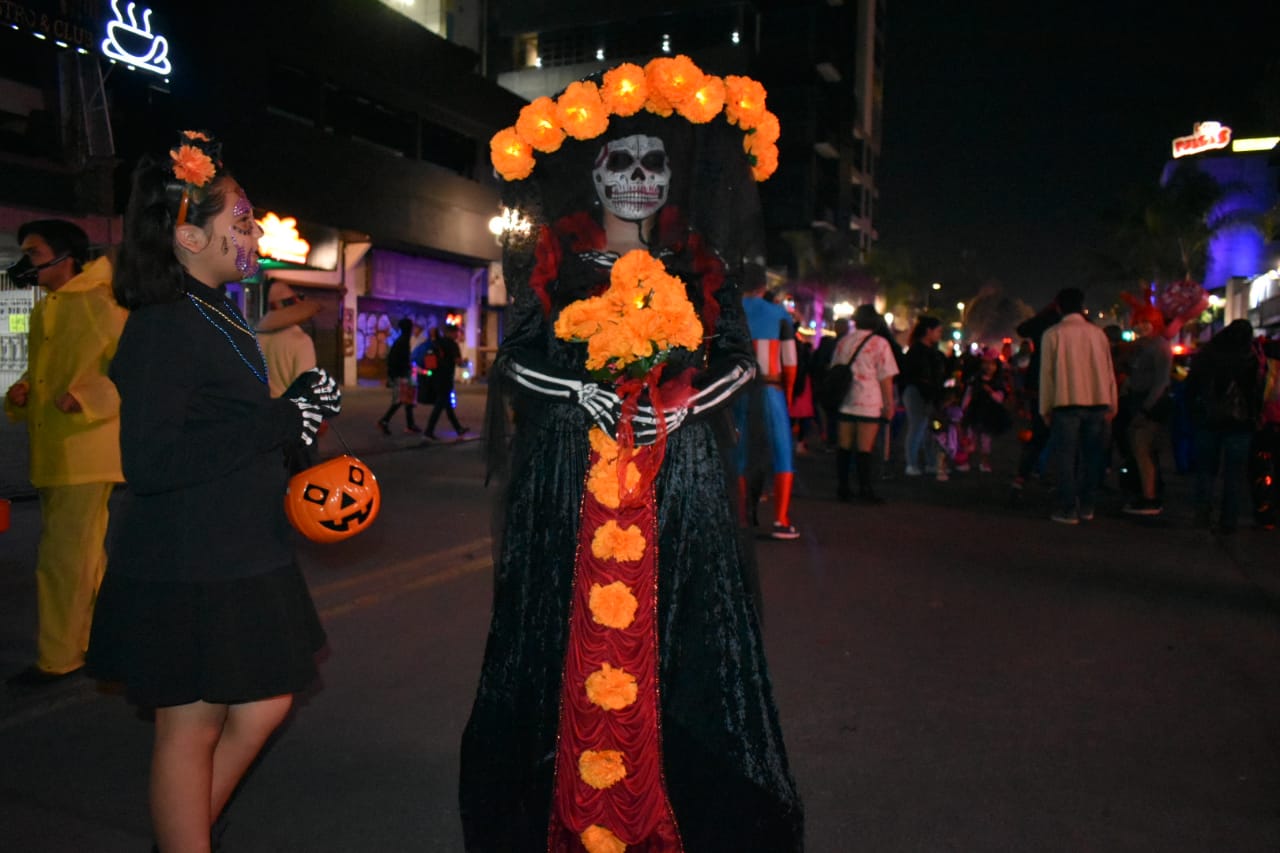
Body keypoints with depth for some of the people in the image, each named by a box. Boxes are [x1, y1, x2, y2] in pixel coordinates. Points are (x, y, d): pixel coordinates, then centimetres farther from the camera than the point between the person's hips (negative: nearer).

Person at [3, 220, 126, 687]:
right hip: (52, 453, 9)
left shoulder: (100, 306, -11)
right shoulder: (43, 310, 16)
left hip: (85, 451, -9)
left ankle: (58, 657, 8)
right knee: (85, 555, 17)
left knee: (63, 559, -4)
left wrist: (84, 398, -26)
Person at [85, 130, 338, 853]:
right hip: (187, 568, -9)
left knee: (266, 703, 17)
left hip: (240, 555, 9)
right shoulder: (163, 327, -18)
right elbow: (150, 462, -26)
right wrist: (283, 422, -24)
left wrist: (300, 407, 4)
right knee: (191, 727, 6)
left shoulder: (220, 315, 11)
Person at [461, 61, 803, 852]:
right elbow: (517, 359, 6)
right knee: (573, 633, 2)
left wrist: (682, 403, -9)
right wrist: (580, 390, -12)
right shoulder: (553, 260, 7)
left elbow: (739, 356, 9)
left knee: (674, 635, 1)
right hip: (570, 475, 0)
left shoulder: (701, 266, 10)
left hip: (679, 479, 1)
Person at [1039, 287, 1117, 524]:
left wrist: (1045, 408, 4)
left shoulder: (1053, 334, -2)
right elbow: (1108, 370, 9)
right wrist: (1111, 405, 14)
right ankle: (1086, 506, 18)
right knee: (1091, 456, 11)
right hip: (1097, 401, 3)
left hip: (1066, 402, -3)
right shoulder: (1097, 333, 7)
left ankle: (1068, 509, 0)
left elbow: (1046, 372, -2)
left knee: (1067, 457, 1)